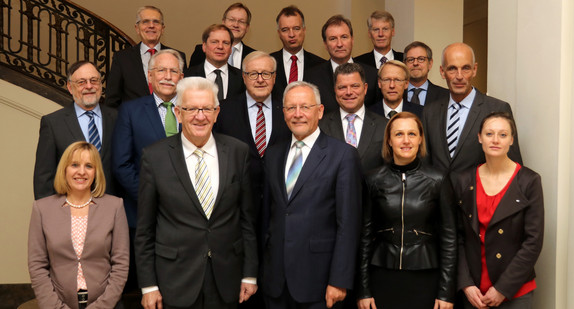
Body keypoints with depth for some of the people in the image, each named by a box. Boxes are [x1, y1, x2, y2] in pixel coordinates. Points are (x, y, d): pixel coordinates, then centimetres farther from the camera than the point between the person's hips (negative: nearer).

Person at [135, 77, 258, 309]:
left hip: (226, 278, 2)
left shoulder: (238, 152, -1)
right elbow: (144, 228, -2)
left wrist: (250, 274, 3)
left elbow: (247, 218, 3)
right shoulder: (154, 157, -6)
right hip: (175, 280, -1)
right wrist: (148, 285, -3)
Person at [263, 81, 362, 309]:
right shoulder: (273, 155, 10)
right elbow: (268, 211, 13)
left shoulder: (343, 154, -7)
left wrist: (339, 281, -14)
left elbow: (348, 223, -10)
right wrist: (260, 267, 9)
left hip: (316, 278, -4)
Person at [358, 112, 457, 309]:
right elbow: (365, 235, 3)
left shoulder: (438, 181, -4)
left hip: (425, 278, -1)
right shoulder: (374, 180, 0)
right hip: (383, 278, 1)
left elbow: (449, 238, -1)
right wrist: (363, 290, 1)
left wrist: (446, 293, -3)